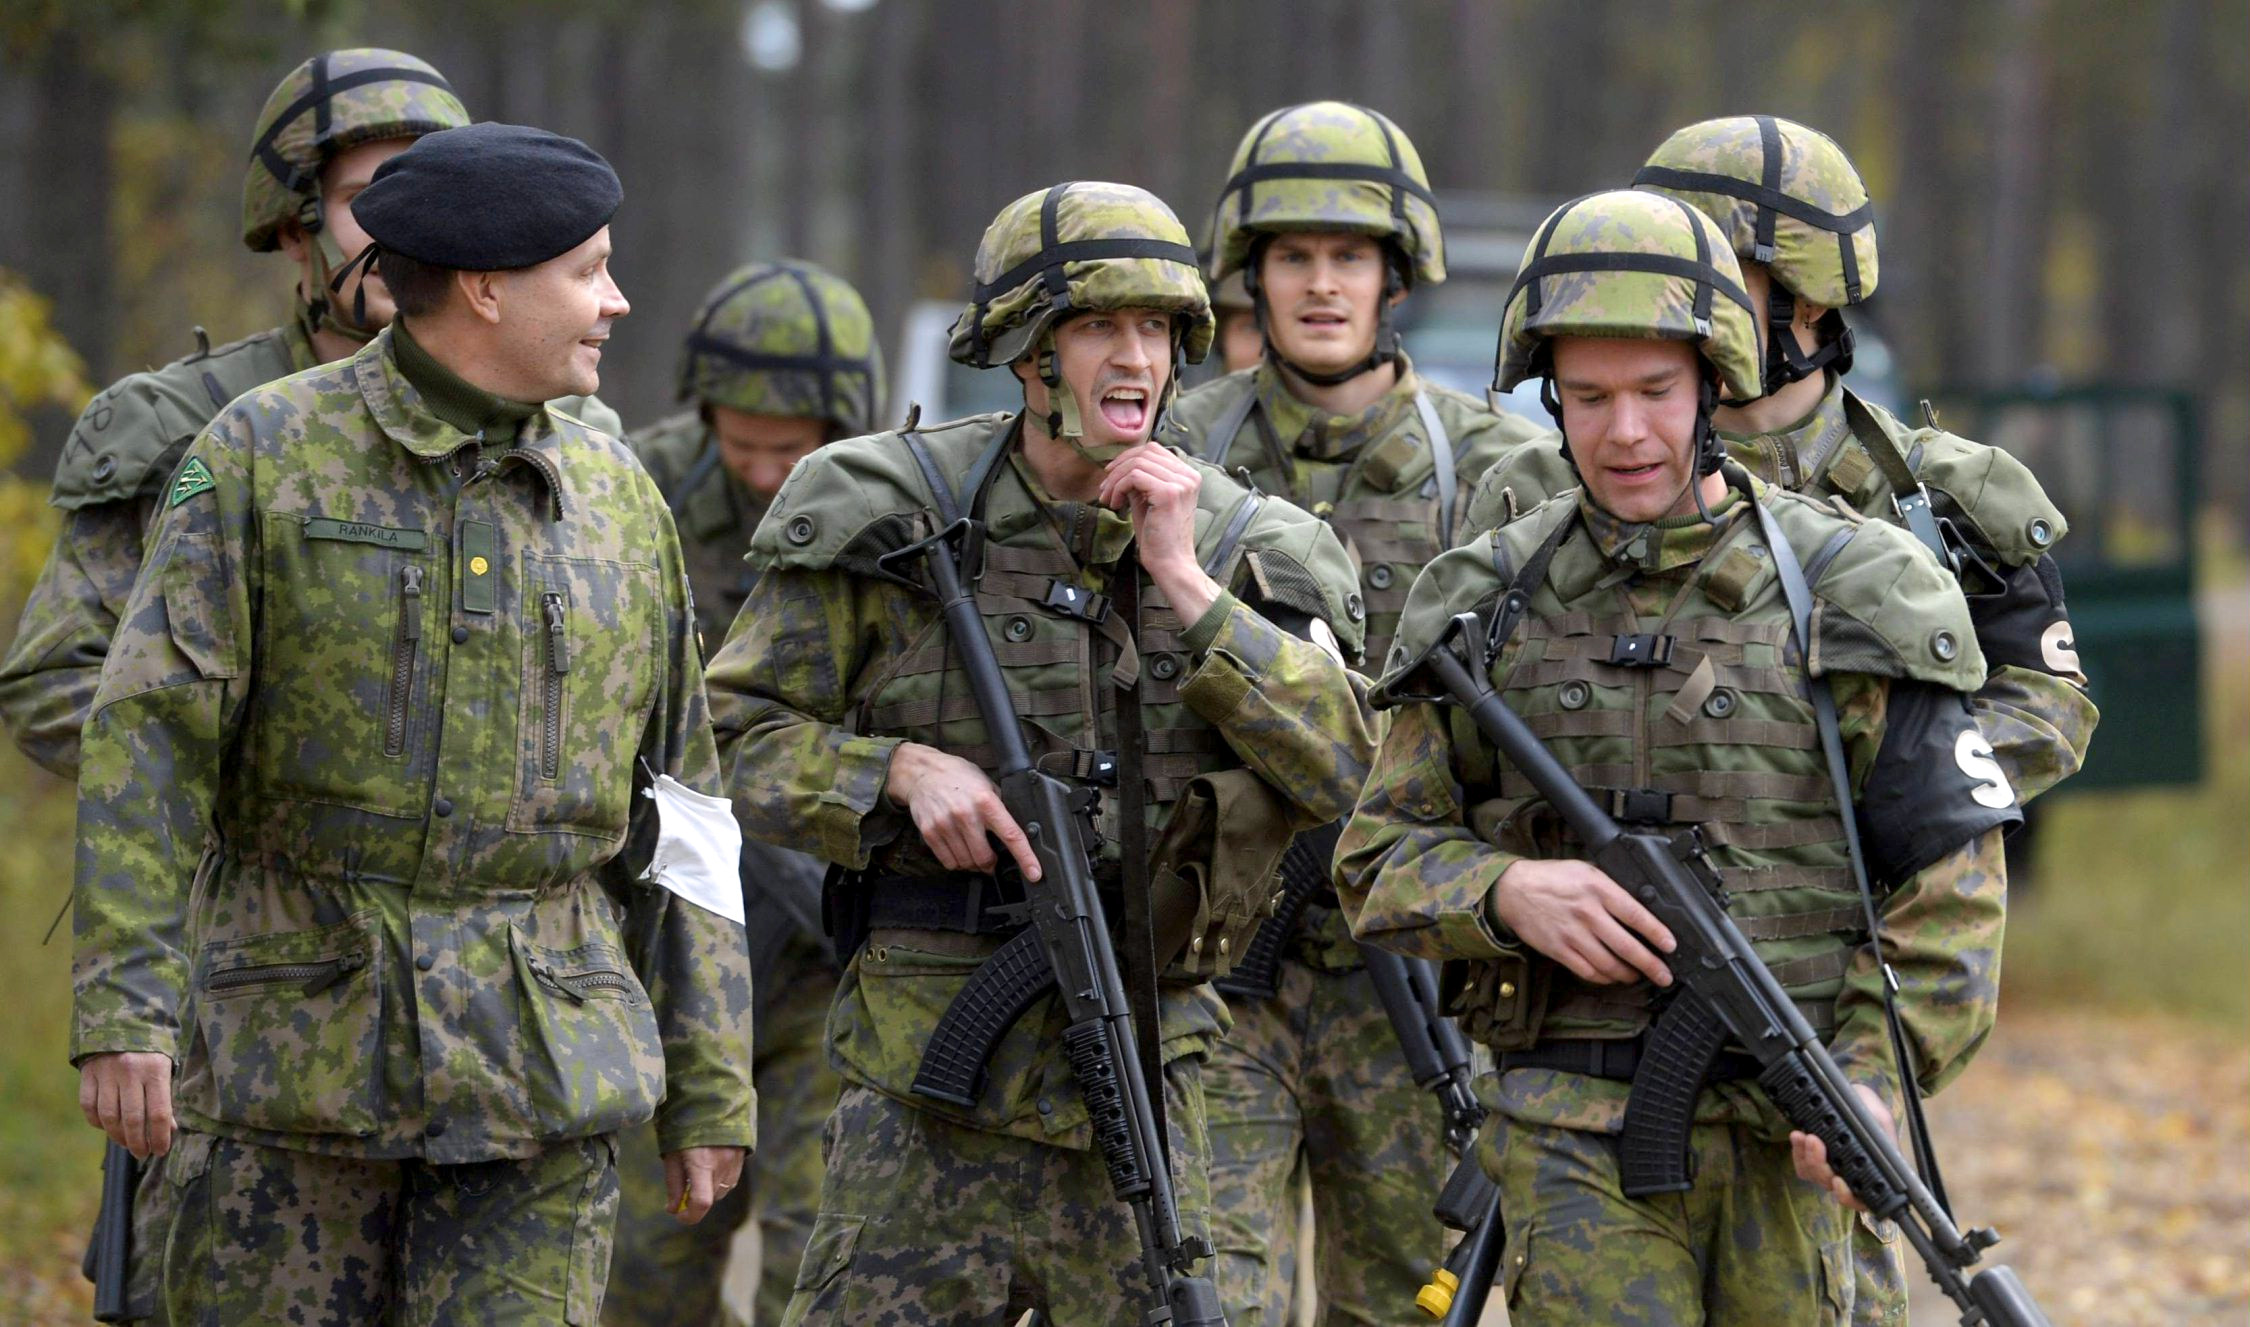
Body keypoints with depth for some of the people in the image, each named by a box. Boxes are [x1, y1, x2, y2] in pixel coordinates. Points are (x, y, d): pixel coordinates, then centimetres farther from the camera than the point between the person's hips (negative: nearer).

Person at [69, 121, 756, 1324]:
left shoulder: (618, 499, 9)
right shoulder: (262, 457, -1)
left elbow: (678, 820, 12)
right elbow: (149, 745, -7)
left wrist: (709, 1089, 10)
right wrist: (124, 1009, -17)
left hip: (542, 1056, 2)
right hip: (298, 1042, -2)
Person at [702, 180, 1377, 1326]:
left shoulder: (1239, 547, 4)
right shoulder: (895, 520, -2)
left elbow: (1341, 770, -8)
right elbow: (737, 735, 2)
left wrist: (1183, 583, -13)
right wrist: (902, 769, -16)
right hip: (929, 1079, -2)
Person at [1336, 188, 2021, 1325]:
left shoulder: (1854, 595, 2)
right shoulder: (1487, 607, 8)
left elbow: (1950, 884, 2)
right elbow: (1381, 858, 10)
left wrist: (1878, 1079, -11)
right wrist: (1506, 893, -11)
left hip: (1780, 1136, 0)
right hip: (1570, 1136, 0)